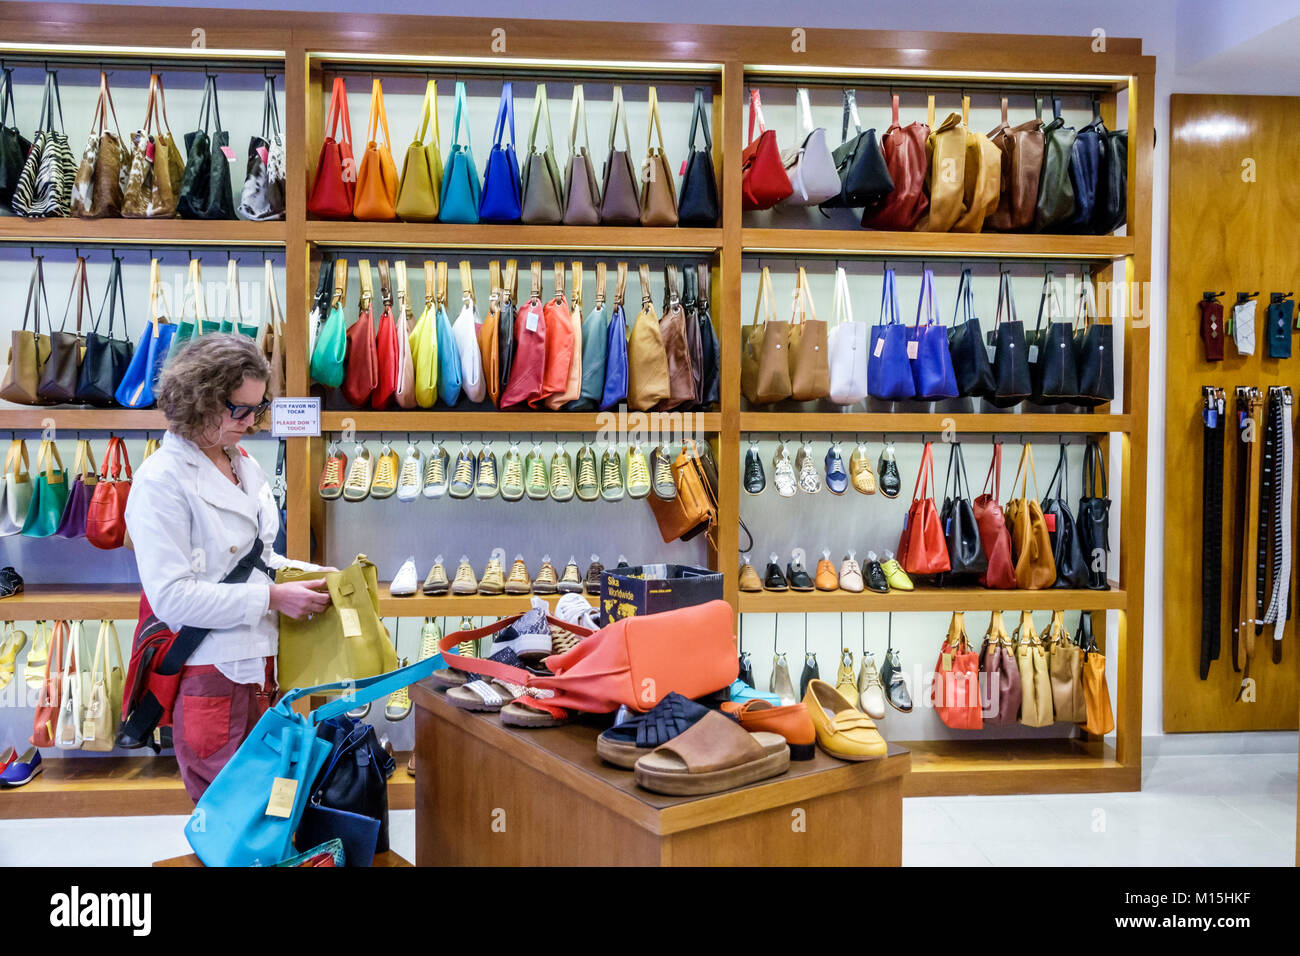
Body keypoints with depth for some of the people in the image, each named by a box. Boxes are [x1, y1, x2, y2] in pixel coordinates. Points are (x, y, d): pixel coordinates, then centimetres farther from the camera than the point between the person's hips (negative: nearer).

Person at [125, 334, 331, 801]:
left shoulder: (244, 464, 12)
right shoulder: (161, 479, -12)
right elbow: (171, 595, -18)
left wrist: (308, 573, 5)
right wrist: (271, 597, -19)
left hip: (260, 664, 7)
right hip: (209, 673, -7)